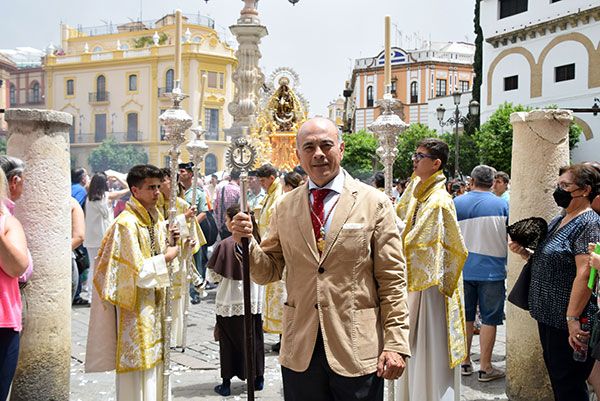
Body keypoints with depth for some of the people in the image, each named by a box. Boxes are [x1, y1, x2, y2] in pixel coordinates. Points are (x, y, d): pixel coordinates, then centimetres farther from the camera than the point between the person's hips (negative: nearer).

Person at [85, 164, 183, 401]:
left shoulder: (156, 217, 8)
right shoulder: (126, 223, -19)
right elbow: (137, 271, -22)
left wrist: (169, 243, -2)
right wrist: (166, 257, -13)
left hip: (155, 301, 8)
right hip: (135, 305, -8)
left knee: (154, 359, 16)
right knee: (137, 364, 1)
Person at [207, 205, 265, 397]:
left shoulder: (224, 245, -16)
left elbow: (214, 275, -9)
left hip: (229, 302, -3)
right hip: (254, 301, 3)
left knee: (229, 341, 9)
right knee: (254, 338, 15)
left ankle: (226, 383, 16)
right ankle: (258, 378, 26)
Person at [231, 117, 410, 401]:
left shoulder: (374, 203, -3)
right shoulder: (284, 208, 6)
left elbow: (392, 281, -4)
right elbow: (268, 273, 8)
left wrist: (395, 343, -9)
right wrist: (246, 241, -10)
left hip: (358, 349, -2)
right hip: (300, 351, 3)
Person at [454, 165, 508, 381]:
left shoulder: (456, 203, -1)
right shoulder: (502, 204, -7)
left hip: (462, 269, 3)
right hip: (492, 270, -2)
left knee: (465, 317, 14)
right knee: (489, 319, 6)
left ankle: (464, 362, 23)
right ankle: (485, 367, 12)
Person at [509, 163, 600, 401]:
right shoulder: (558, 221, 13)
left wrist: (573, 318, -26)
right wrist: (524, 252, 4)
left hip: (568, 321, -9)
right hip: (548, 315, 9)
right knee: (556, 378, 18)